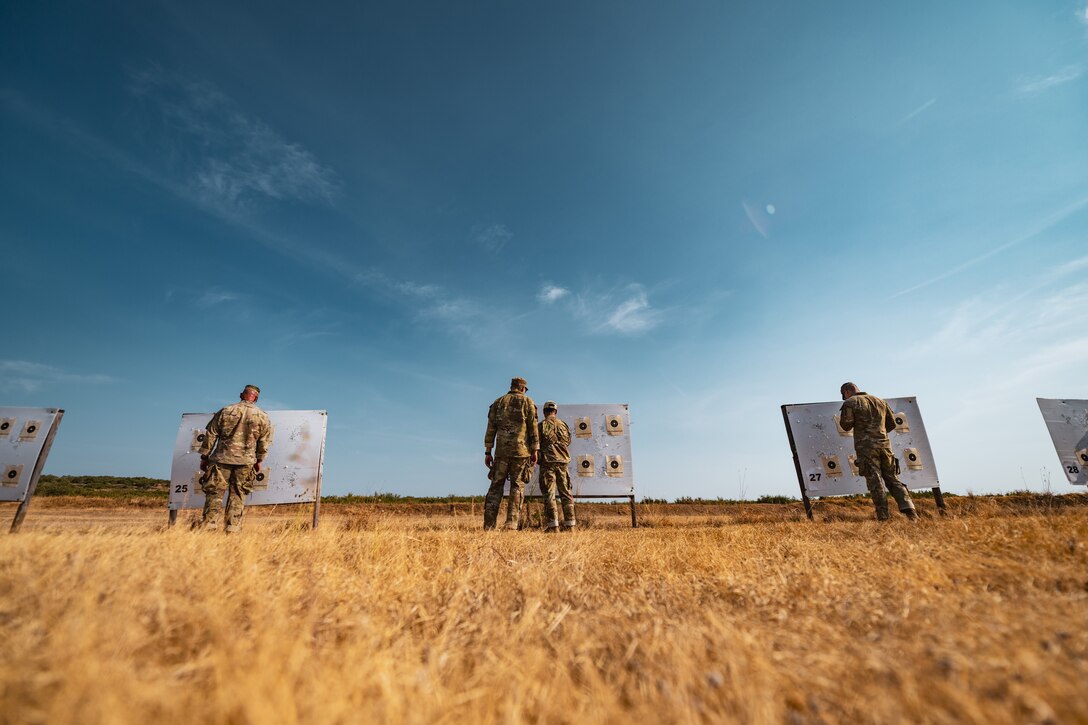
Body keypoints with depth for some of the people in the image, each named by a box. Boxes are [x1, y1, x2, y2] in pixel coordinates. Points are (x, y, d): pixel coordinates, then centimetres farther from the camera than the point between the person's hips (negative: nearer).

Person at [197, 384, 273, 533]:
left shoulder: (225, 411, 2)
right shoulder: (262, 416, 1)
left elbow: (211, 435, 5)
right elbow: (265, 441, 3)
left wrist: (204, 456, 13)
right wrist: (259, 460, 12)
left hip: (222, 459, 0)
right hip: (245, 461, 0)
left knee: (215, 493, 8)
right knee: (238, 495, 7)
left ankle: (209, 526, 7)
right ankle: (233, 528, 7)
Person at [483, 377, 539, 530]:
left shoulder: (498, 402, 15)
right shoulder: (527, 401, 7)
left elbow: (490, 429, 10)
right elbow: (533, 427, -1)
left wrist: (487, 452, 11)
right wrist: (535, 451, 1)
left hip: (501, 450, 2)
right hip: (521, 450, -2)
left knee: (496, 485, 7)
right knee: (517, 486, 5)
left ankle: (489, 524, 2)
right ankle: (511, 523, 0)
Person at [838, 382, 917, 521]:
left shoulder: (850, 402, -4)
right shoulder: (880, 401, 17)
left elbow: (846, 426, -7)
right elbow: (892, 423, 21)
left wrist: (842, 413, 11)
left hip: (866, 446, -5)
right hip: (884, 444, 6)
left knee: (875, 482, -3)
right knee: (892, 479, 14)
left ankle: (883, 517, -1)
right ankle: (908, 508, 1)